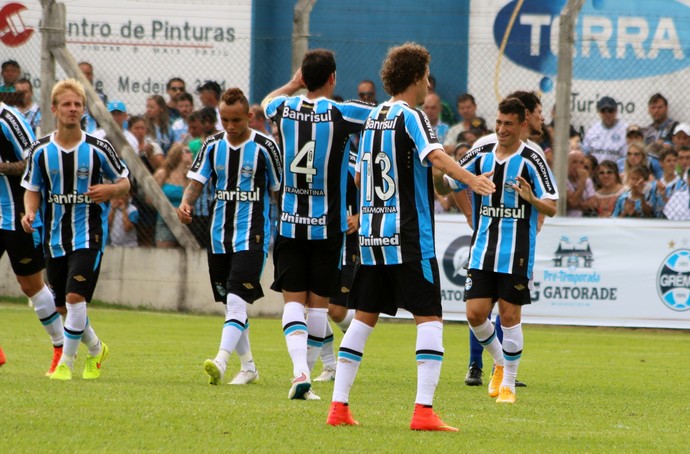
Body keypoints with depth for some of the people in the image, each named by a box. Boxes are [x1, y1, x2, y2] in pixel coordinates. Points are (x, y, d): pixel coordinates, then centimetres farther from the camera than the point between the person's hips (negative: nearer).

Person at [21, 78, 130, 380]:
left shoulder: (98, 149, -5)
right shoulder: (41, 151, 1)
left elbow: (124, 182, 6)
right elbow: (32, 189, 11)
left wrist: (110, 190, -17)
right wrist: (30, 213, -10)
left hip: (89, 234, -3)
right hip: (54, 237, 3)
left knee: (75, 297, -19)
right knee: (65, 305, 9)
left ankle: (66, 363, -8)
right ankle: (96, 350, 36)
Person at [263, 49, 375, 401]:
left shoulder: (285, 108, 0)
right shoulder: (342, 113, -11)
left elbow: (267, 101, 26)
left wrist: (294, 84, 36)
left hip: (289, 223, 2)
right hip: (328, 226, -2)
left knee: (293, 301, 2)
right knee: (319, 303, 7)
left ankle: (301, 372, -18)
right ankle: (306, 375, 9)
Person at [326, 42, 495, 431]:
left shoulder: (373, 118, 13)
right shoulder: (411, 117, -8)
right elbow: (435, 155, -28)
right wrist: (471, 180, -38)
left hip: (371, 235, 7)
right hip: (408, 238, -7)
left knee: (364, 318, 11)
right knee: (430, 318, -5)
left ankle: (339, 406, 9)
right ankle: (424, 410, -14)